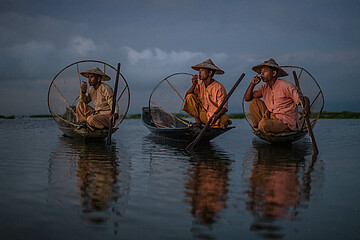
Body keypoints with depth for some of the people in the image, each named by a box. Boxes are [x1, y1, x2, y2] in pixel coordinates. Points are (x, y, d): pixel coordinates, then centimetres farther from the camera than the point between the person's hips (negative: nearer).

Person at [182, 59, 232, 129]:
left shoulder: (219, 88, -15)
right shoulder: (199, 84, 0)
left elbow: (223, 107, -18)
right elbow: (187, 96, -3)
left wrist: (216, 116, -39)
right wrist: (193, 85, -19)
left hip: (216, 114, -4)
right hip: (203, 114, 4)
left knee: (224, 122, -38)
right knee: (190, 97, -14)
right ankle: (198, 121, -9)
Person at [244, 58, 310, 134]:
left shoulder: (286, 86, -13)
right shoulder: (264, 88, 7)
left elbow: (304, 99, -15)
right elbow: (247, 98, 6)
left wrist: (306, 107, -39)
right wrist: (252, 84, -9)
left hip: (287, 123, -7)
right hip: (272, 117, 7)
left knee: (263, 125, -32)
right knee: (254, 102, 0)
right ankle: (258, 127, 1)